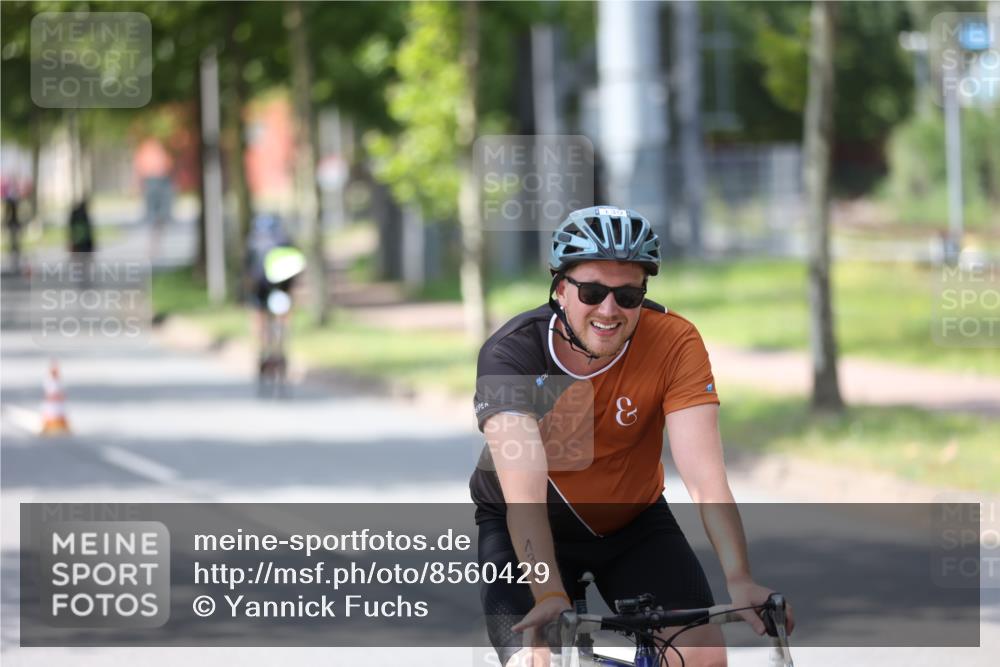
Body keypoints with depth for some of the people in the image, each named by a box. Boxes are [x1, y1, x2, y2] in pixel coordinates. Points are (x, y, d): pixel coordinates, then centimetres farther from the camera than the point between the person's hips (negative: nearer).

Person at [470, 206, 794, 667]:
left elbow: (704, 476, -32)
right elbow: (525, 495, -38)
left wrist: (739, 581, -45)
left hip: (632, 520, 2)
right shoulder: (510, 353, -28)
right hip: (527, 527, -2)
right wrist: (549, 596, -52)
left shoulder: (674, 343, -23)